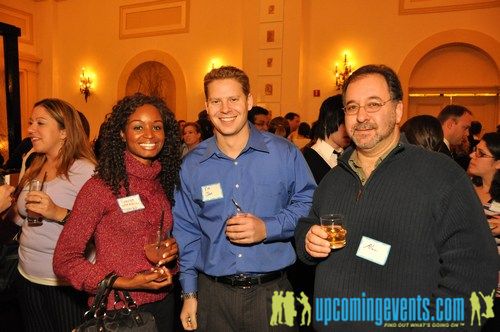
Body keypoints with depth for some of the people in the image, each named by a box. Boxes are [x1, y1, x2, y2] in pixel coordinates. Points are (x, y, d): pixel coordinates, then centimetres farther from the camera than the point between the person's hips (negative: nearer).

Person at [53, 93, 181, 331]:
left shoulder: (165, 183, 1)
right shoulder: (101, 187, -16)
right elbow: (64, 260, -12)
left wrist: (173, 248, -7)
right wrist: (126, 283, -21)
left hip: (163, 303, 5)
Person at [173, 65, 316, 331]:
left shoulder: (285, 153, -5)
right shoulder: (192, 164, 0)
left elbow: (309, 205, -1)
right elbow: (186, 232, 5)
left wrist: (268, 228, -16)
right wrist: (189, 294, 4)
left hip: (272, 291, -1)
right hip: (213, 294, 2)